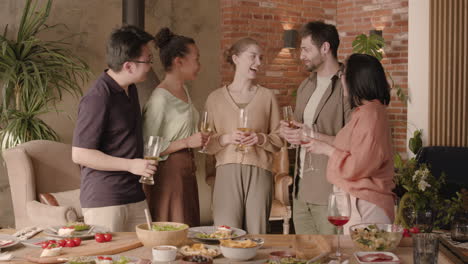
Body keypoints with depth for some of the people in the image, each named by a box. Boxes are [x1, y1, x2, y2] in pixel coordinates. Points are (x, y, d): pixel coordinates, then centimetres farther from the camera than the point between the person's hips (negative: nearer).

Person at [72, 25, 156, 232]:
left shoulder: (130, 89, 12)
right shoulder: (98, 98, -17)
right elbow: (80, 154, -17)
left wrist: (144, 164, 14)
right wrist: (130, 165, -18)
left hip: (135, 197, 8)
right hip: (104, 201, -8)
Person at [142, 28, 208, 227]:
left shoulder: (183, 91, 11)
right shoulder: (160, 98, -17)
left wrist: (200, 138, 10)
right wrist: (187, 142, -21)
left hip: (186, 170, 9)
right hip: (168, 172, -9)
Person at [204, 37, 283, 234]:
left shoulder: (267, 96, 10)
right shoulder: (215, 98, 8)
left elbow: (279, 139, 9)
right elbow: (207, 143, 8)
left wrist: (261, 139, -10)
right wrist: (225, 139, -11)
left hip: (258, 172, 1)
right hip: (227, 171, 0)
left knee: (256, 236, 0)